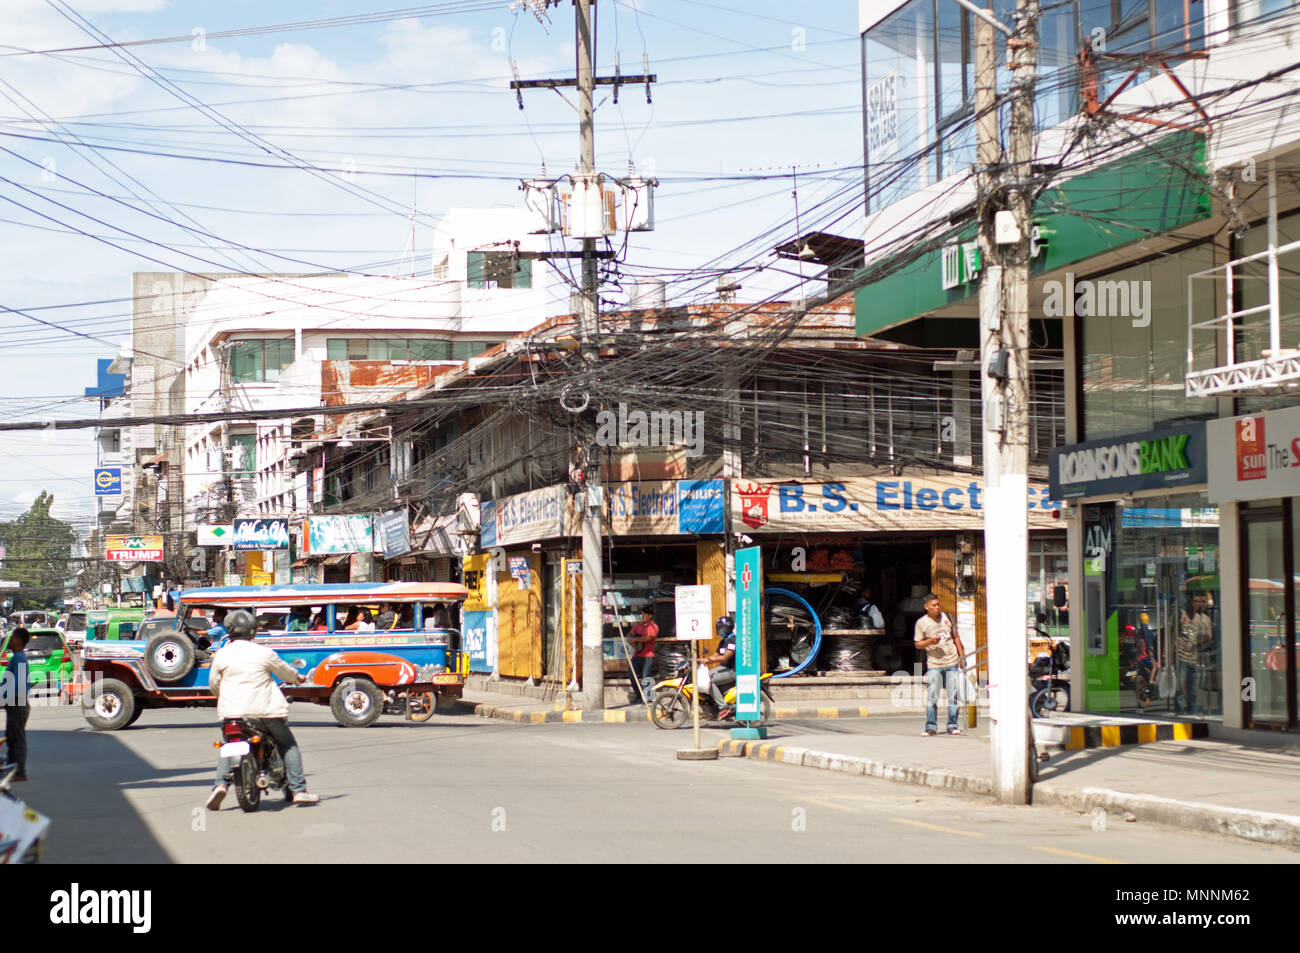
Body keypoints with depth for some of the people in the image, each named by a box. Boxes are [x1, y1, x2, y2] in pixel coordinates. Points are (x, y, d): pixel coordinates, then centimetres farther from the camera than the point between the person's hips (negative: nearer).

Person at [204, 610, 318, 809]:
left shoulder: (221, 655, 1)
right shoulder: (263, 653, -3)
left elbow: (213, 685, 11)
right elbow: (283, 670, 12)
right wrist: (298, 678, 34)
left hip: (232, 711, 2)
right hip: (265, 710, -1)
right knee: (288, 745, 14)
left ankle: (221, 783, -6)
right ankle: (298, 790, 6)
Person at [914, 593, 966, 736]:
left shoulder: (946, 617, 8)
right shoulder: (921, 623, -1)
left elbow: (955, 637, 18)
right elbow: (917, 644, 1)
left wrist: (962, 654, 14)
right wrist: (930, 641, -17)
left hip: (952, 662, 3)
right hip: (934, 665, -3)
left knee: (954, 696, 3)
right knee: (932, 697, -7)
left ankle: (952, 726, 12)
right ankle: (931, 727, 2)